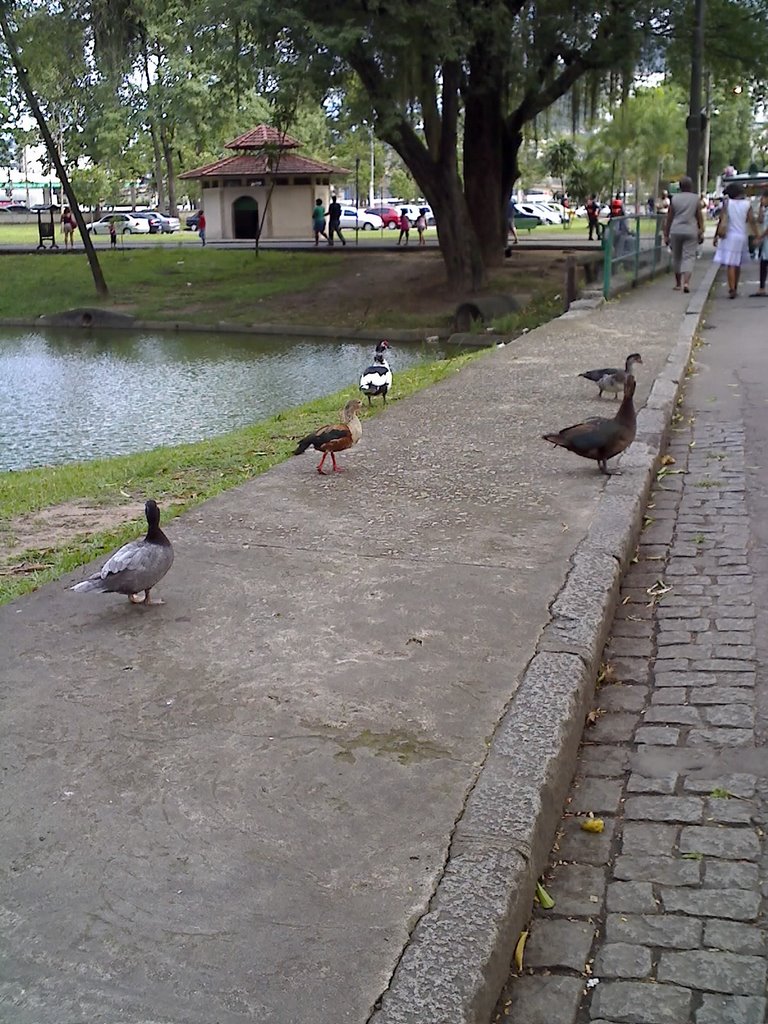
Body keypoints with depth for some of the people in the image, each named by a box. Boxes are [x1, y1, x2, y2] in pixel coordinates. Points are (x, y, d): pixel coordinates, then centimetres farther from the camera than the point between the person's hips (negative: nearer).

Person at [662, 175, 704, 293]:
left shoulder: (674, 198, 2)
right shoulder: (696, 199, 0)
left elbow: (669, 218, 3)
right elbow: (699, 217, 0)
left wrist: (666, 235, 8)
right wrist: (701, 232, 7)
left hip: (676, 231, 1)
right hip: (691, 231, -1)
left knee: (676, 257, 13)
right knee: (689, 257, -1)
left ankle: (678, 284, 21)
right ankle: (686, 282, -20)